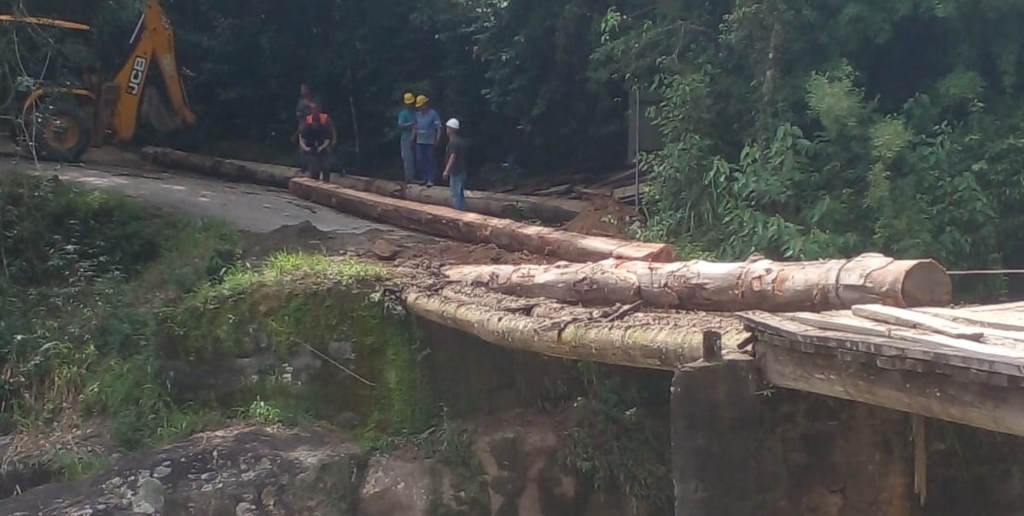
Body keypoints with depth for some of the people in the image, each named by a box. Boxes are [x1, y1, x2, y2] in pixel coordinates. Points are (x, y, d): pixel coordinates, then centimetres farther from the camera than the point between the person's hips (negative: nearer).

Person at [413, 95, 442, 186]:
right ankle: (424, 178, 17)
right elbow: (415, 127, 17)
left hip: (430, 142, -6)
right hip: (420, 142, 6)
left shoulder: (433, 114, -6)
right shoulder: (418, 115, 11)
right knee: (420, 161, 7)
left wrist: (438, 139, -16)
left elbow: (439, 128, -8)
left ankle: (432, 180, 2)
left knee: (431, 161, -2)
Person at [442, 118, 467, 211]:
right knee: (460, 193, 14)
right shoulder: (459, 140, 14)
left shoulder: (453, 142, -16)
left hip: (456, 172, -10)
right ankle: (462, 211, 18)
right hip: (461, 171, 10)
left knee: (455, 194, -6)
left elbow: (453, 156, -24)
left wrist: (446, 170, -27)